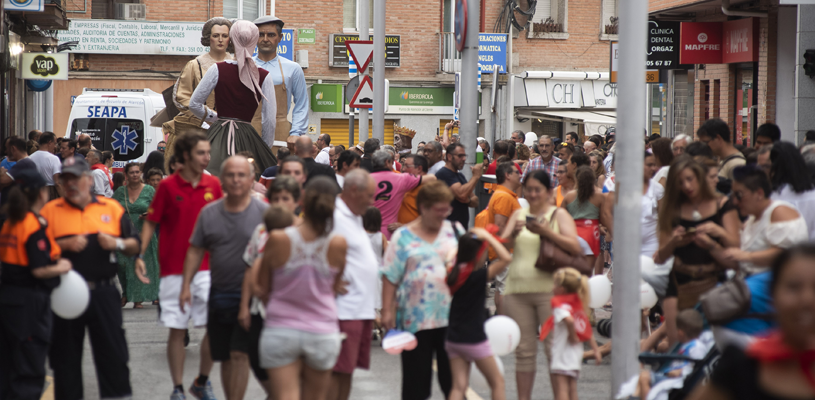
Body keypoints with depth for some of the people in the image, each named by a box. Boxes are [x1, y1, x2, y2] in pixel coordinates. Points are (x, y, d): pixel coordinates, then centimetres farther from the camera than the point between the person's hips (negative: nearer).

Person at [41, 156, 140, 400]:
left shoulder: (111, 208, 9)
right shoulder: (50, 211, 5)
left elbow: (135, 246, 9)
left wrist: (117, 243, -10)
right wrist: (65, 245, -14)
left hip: (103, 294, 0)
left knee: (114, 352, 0)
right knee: (65, 356, 7)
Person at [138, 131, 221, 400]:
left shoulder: (213, 185, 4)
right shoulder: (168, 186, -4)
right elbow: (150, 223, 1)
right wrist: (140, 255, -9)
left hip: (206, 269, 2)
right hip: (174, 270, -2)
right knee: (177, 330, 3)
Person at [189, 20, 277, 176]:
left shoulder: (218, 70, 0)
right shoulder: (264, 77, 0)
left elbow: (194, 104, 5)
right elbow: (270, 121, 1)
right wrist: (265, 151, 14)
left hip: (218, 135, 0)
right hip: (247, 138, 0)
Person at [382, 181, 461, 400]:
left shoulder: (455, 231, 8)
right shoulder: (403, 237, 0)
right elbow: (390, 277, -2)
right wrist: (387, 311, -6)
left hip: (451, 315, 2)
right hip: (416, 318, -2)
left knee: (452, 374, 6)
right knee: (416, 374, 6)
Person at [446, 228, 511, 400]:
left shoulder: (453, 274, 0)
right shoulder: (478, 276, -19)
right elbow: (506, 258, -27)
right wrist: (488, 237, -20)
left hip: (453, 339, 6)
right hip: (474, 340, -6)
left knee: (459, 386, 2)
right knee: (497, 381, 11)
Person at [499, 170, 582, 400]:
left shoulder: (559, 216, 4)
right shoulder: (519, 215, 16)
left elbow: (576, 248, -9)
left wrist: (546, 232, -18)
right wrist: (514, 233, -11)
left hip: (549, 290, -4)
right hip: (517, 291, 4)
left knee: (555, 348, -7)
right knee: (524, 350, 7)